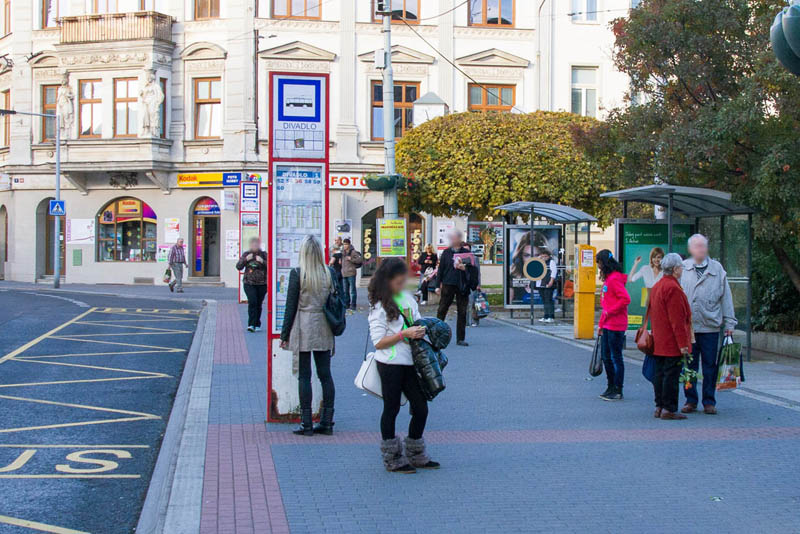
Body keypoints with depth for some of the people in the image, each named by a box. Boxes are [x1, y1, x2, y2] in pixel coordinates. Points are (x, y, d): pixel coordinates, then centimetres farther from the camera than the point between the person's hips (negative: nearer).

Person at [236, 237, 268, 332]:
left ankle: (257, 325, 18)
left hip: (262, 284, 1)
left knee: (259, 304, 5)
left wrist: (262, 261, -21)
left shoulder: (264, 255, 3)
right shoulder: (246, 254, 6)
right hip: (249, 282, -1)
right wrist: (246, 259, -13)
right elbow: (238, 267, 1)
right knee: (252, 301, -16)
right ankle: (251, 324, -18)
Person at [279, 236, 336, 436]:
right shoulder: (330, 273, 2)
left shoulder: (297, 273, -8)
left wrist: (285, 334, 1)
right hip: (324, 329, 4)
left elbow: (291, 305, -6)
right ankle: (327, 421, 11)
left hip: (303, 329, -4)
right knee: (325, 375, 9)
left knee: (304, 376, 1)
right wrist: (334, 329, 15)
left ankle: (306, 423, 1)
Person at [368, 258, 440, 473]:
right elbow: (378, 342, -14)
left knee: (421, 408, 8)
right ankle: (393, 460, 15)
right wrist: (405, 334, -20)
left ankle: (416, 456, 23)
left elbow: (418, 324, 24)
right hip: (390, 365, -7)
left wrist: (422, 331, 2)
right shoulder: (379, 306, -10)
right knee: (391, 409, 4)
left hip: (410, 363, 7)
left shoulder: (408, 299, 10)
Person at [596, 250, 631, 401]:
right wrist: (601, 324, 19)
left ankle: (618, 391, 2)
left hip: (616, 326, -10)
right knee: (606, 357, 14)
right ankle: (611, 387, 23)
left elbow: (626, 299, -25)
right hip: (607, 325, 10)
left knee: (616, 357, -4)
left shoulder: (615, 279, -14)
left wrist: (610, 312, -17)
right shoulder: (608, 278, 17)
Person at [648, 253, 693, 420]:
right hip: (672, 343, -10)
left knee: (660, 373, 12)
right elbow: (678, 320, -20)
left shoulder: (656, 286, 14)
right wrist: (683, 343, -18)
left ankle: (659, 407, 16)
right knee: (671, 375, -6)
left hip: (659, 343, 10)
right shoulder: (673, 288, -17)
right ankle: (669, 409, -4)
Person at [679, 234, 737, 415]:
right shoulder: (682, 269, 4)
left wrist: (729, 323, 6)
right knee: (689, 365, 5)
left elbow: (726, 298, 9)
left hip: (710, 327, 0)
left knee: (710, 366, 3)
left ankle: (709, 402, 13)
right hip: (687, 325, 0)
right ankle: (691, 400, 15)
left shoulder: (717, 269, 6)